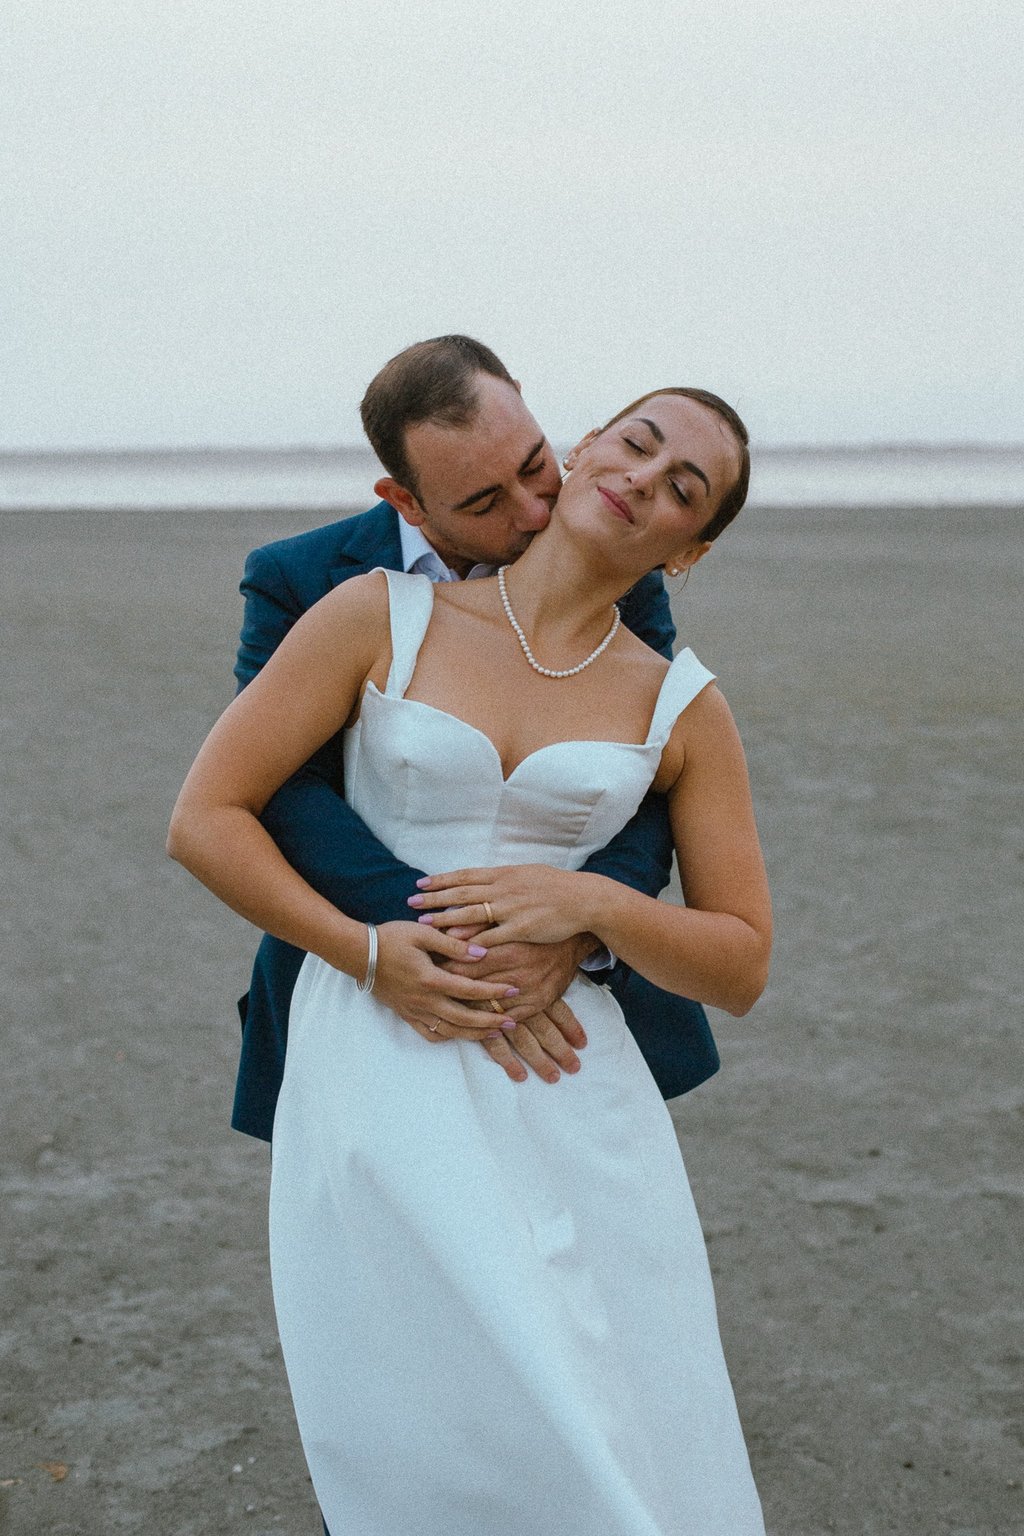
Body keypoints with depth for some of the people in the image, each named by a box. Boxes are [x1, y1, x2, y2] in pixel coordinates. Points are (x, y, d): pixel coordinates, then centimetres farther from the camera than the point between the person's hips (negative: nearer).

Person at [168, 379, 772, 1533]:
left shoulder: (682, 710, 7)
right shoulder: (381, 617, 3)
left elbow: (740, 969, 7)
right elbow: (204, 819, 1)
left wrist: (591, 903, -11)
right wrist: (366, 953, -10)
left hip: (571, 1104, 2)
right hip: (378, 1074, -2)